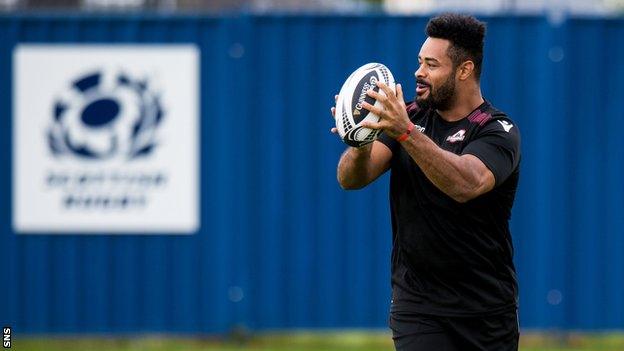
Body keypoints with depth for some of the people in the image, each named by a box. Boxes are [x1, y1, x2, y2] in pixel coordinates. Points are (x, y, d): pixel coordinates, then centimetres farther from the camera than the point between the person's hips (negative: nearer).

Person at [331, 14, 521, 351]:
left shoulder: (498, 131, -9)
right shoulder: (408, 116, 4)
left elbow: (466, 184, -31)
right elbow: (351, 179, -7)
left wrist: (406, 133, -43)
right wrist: (360, 146, -31)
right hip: (416, 306, 2)